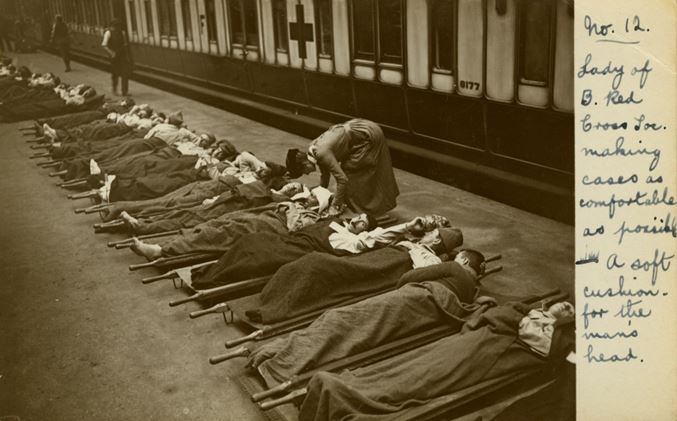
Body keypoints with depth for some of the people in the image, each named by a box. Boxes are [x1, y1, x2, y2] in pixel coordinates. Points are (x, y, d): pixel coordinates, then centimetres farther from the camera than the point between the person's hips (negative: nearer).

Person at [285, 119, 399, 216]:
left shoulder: (322, 153, -25)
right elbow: (325, 174, 16)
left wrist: (336, 206, -18)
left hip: (369, 135, -9)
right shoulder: (313, 148, 1)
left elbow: (342, 179, -25)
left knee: (349, 170, -5)